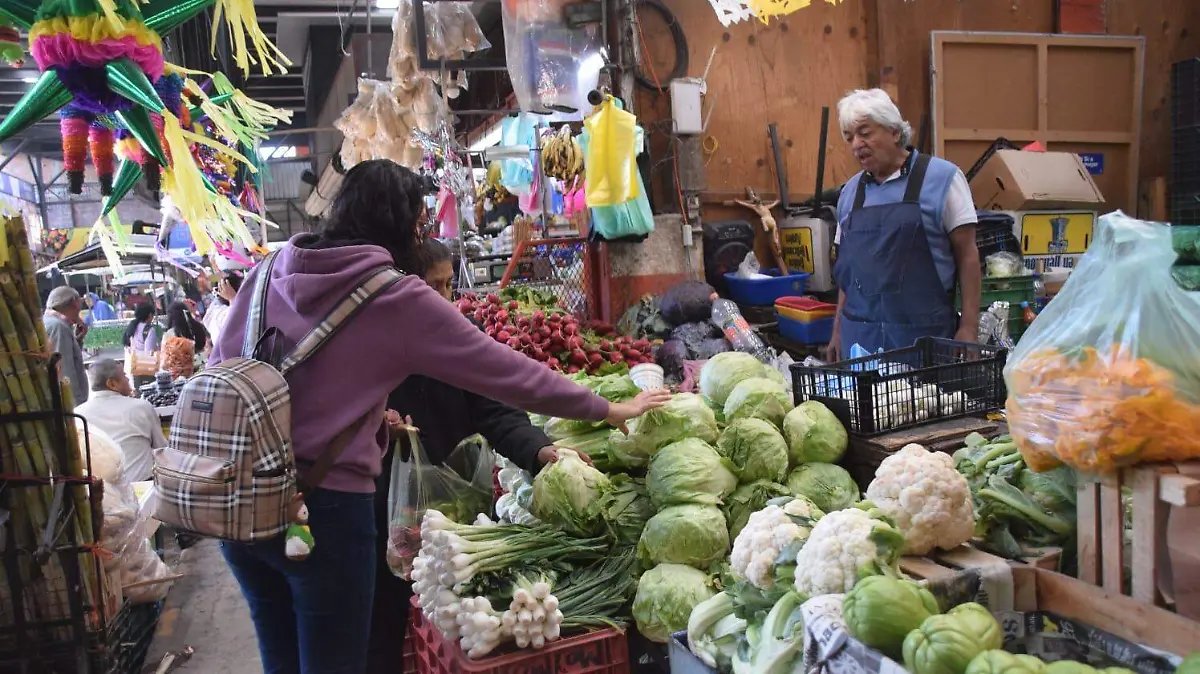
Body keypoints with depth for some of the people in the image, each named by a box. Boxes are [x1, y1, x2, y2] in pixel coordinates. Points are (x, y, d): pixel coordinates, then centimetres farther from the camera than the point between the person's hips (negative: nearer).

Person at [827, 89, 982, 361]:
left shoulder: (942, 177, -1)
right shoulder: (850, 191, 12)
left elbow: (967, 256, -3)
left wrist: (969, 327, -8)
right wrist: (839, 329, 14)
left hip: (924, 333, -4)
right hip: (860, 335, 4)